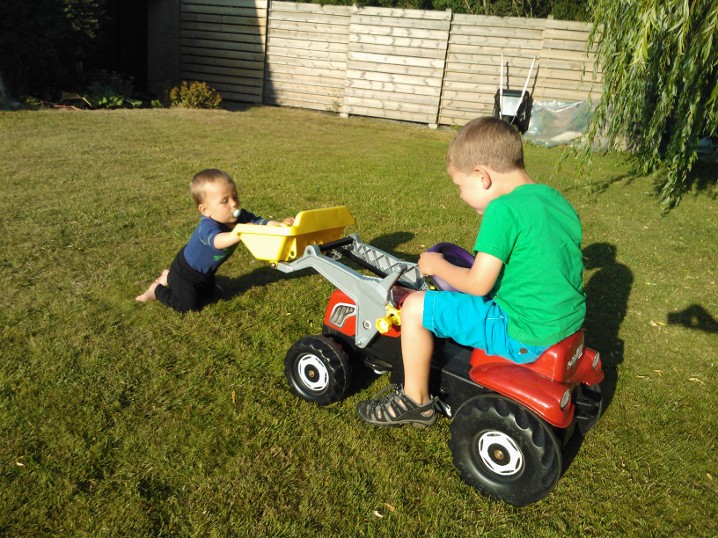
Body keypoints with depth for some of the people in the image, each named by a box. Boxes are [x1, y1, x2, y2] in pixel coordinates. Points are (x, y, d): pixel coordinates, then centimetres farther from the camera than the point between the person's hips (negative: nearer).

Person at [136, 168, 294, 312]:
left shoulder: (241, 217, -20)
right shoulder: (207, 225, -43)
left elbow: (260, 222, -25)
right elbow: (217, 241, -63)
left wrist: (279, 225, -45)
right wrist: (239, 233, -80)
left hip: (204, 271, 8)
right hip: (186, 271, -8)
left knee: (207, 295, 29)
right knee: (189, 305, -7)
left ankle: (169, 278, 42)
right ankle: (157, 289, 18)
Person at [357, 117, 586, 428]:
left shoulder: (503, 209, -20)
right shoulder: (556, 198, 6)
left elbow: (478, 284, -20)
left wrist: (437, 266, -3)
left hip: (523, 336, -9)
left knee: (415, 307, -5)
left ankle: (416, 402, 11)